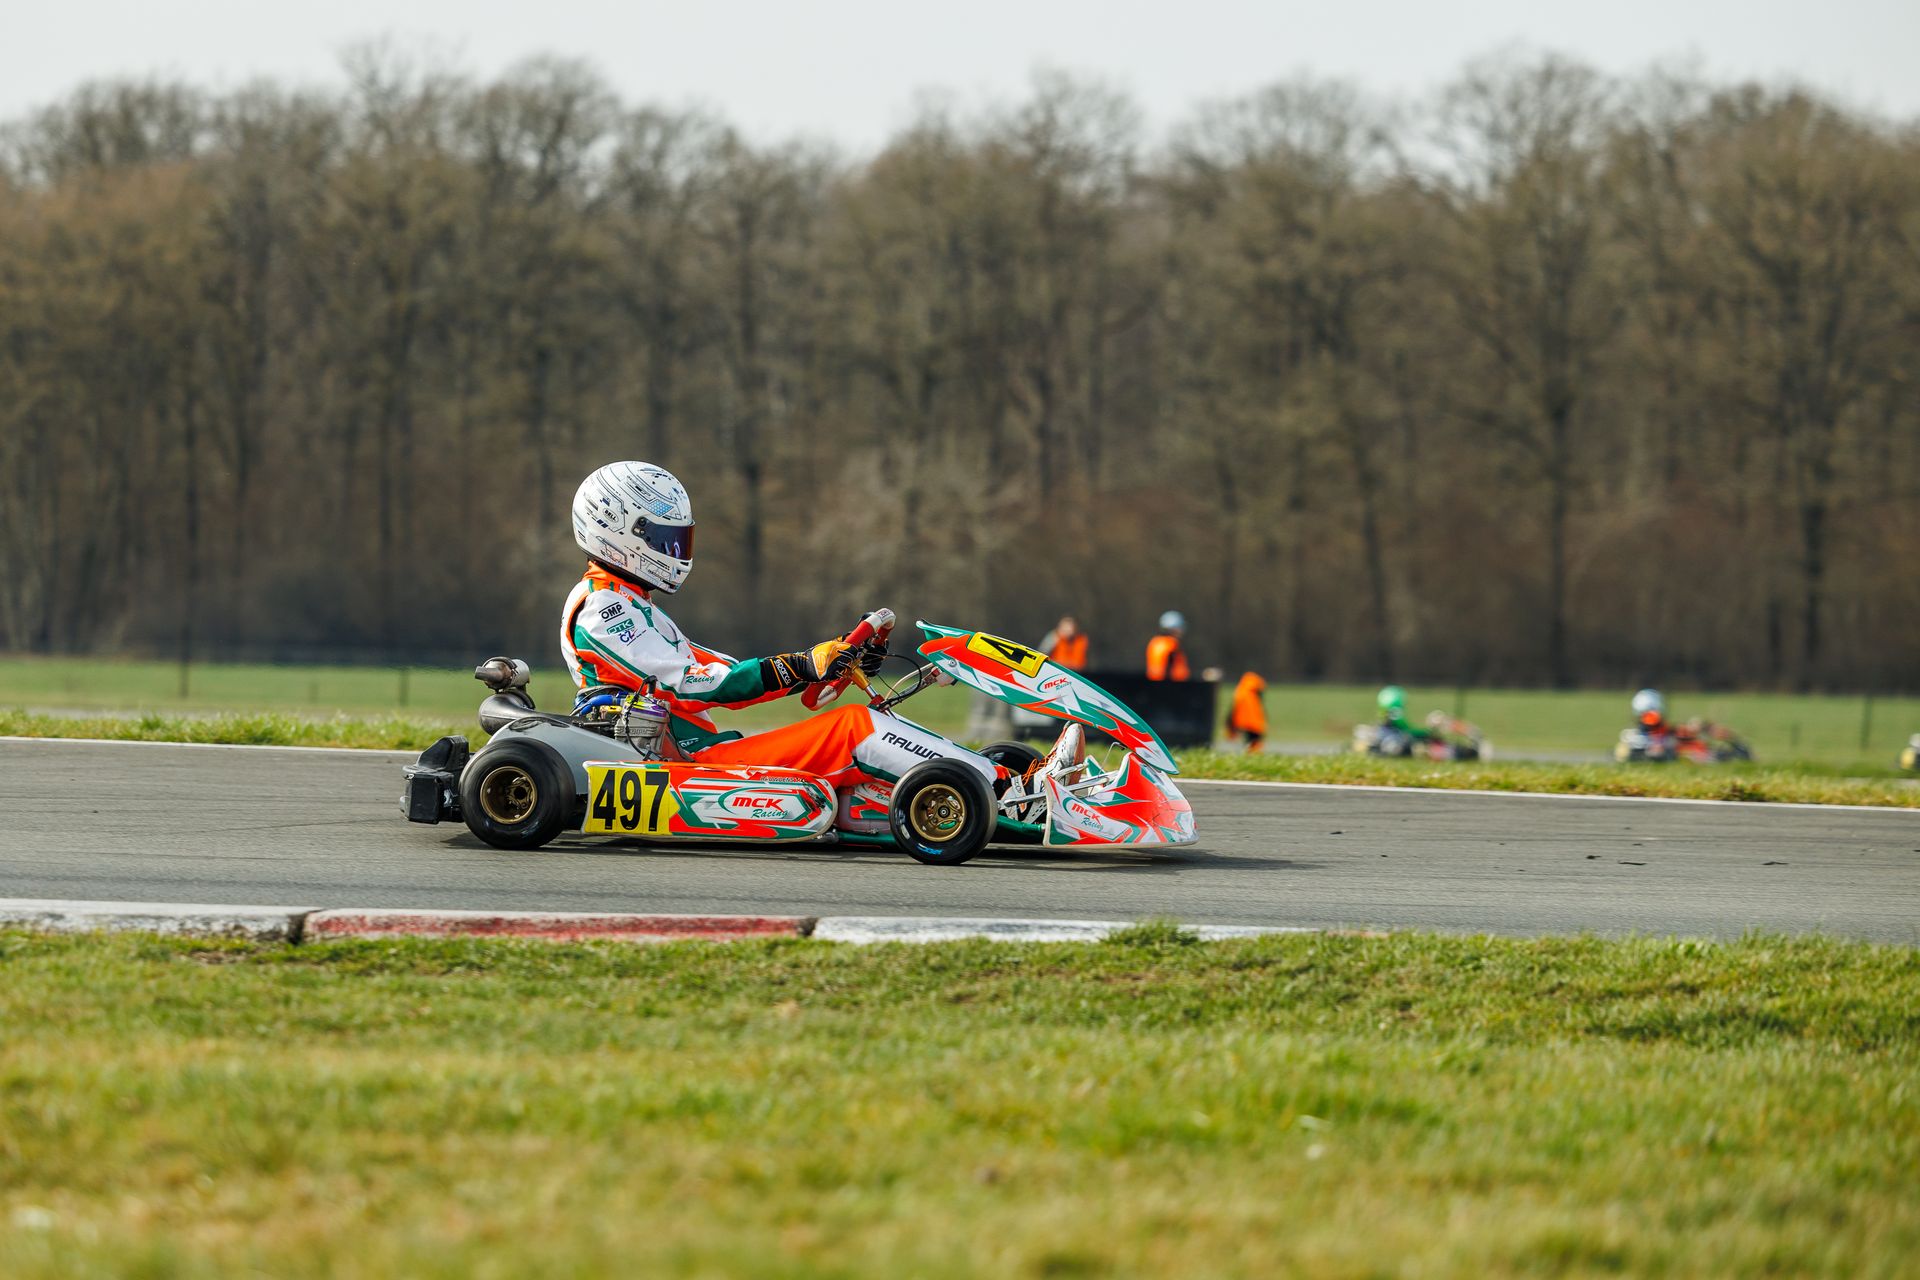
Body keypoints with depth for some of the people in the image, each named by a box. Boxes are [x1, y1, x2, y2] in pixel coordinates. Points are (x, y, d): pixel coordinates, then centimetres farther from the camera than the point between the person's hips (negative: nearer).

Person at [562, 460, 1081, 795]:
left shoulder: (630, 608, 25)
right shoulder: (603, 609, -8)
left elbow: (726, 678, 21)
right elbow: (688, 686, -18)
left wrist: (832, 663, 10)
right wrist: (799, 668, -18)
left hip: (702, 754, 10)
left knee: (861, 727, -1)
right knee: (853, 729, -17)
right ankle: (1014, 792, -20)